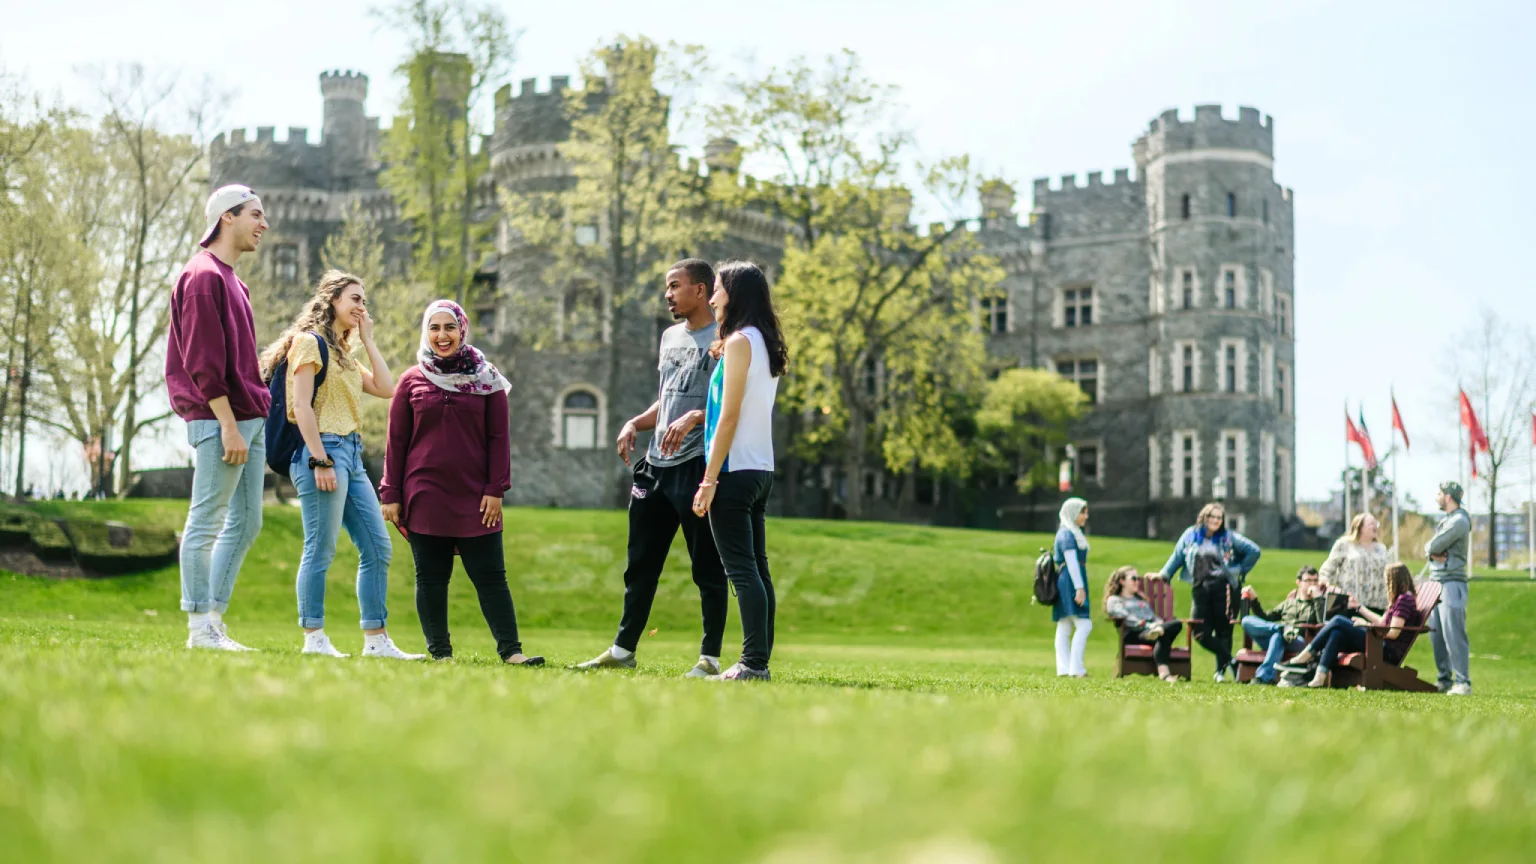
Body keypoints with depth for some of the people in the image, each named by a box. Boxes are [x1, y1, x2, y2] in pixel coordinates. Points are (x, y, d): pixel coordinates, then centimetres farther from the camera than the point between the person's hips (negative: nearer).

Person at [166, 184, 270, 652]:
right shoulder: (204, 275, -9)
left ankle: (213, 621, 14)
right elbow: (203, 360, -16)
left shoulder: (229, 279, 21)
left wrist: (253, 421, 18)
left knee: (246, 522, 10)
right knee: (207, 521, -5)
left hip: (249, 418, 10)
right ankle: (199, 627, -2)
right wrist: (229, 424, -20)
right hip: (220, 419, -10)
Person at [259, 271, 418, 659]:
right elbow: (301, 406, -13)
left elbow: (386, 389, 14)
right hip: (321, 451, -9)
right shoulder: (309, 342, -4)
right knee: (321, 550, -8)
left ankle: (376, 640, 7)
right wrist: (320, 461, -19)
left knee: (378, 548, 5)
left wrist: (367, 339, 15)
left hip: (350, 455, 9)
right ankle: (314, 639, -3)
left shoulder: (343, 354, 23)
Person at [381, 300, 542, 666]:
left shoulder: (486, 379, 5)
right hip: (425, 498, 1)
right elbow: (396, 441, 7)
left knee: (490, 576, -2)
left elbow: (499, 437, 4)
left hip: (475, 498, -1)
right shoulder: (411, 381, 6)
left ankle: (511, 650, -2)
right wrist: (391, 494, 3)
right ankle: (440, 652, 12)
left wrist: (496, 490, -3)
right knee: (431, 578, 5)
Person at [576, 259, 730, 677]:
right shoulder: (670, 336, 18)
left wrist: (694, 417, -27)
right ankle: (623, 649, 21)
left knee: (708, 567, -1)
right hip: (656, 465, 8)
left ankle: (710, 658, 4)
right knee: (641, 563, 13)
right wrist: (635, 423, 10)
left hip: (699, 466, -8)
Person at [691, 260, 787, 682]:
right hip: (761, 470, 9)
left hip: (736, 470, -9)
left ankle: (753, 663, -12)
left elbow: (729, 416, -15)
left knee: (741, 568, -9)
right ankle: (760, 659, 10)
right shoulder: (765, 343, 15)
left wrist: (709, 479, -15)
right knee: (756, 568, 9)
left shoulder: (739, 341, -10)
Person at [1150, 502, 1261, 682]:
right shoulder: (1190, 535, 13)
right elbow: (1177, 556, 21)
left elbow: (1254, 551, 8)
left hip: (1223, 588, -3)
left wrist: (1241, 570, 6)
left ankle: (1222, 669, 7)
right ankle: (1230, 661, 3)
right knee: (1200, 632, -8)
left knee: (1223, 630, -2)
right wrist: (1164, 574, 15)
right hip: (1200, 589, 3)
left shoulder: (1229, 537, 6)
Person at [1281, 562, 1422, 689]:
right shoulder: (1400, 598, 21)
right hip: (1384, 647, 10)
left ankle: (1306, 655, -6)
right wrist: (1359, 608, 34)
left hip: (1390, 652, -10)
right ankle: (1320, 677, -20)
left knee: (1338, 621, -13)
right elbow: (1382, 622, 27)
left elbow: (1393, 633, -16)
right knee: (1336, 634, -8)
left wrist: (1368, 626, -7)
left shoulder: (1404, 599, -10)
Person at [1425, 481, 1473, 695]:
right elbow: (1428, 548, 15)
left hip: (1452, 583, -10)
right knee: (1436, 635, 9)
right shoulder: (1446, 520, 20)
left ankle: (1463, 683, -14)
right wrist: (1434, 554, -6)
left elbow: (1434, 546, -16)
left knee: (1453, 634, -13)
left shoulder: (1459, 521, -11)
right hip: (1437, 582, 10)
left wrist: (1431, 548, 6)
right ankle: (1445, 680, 14)